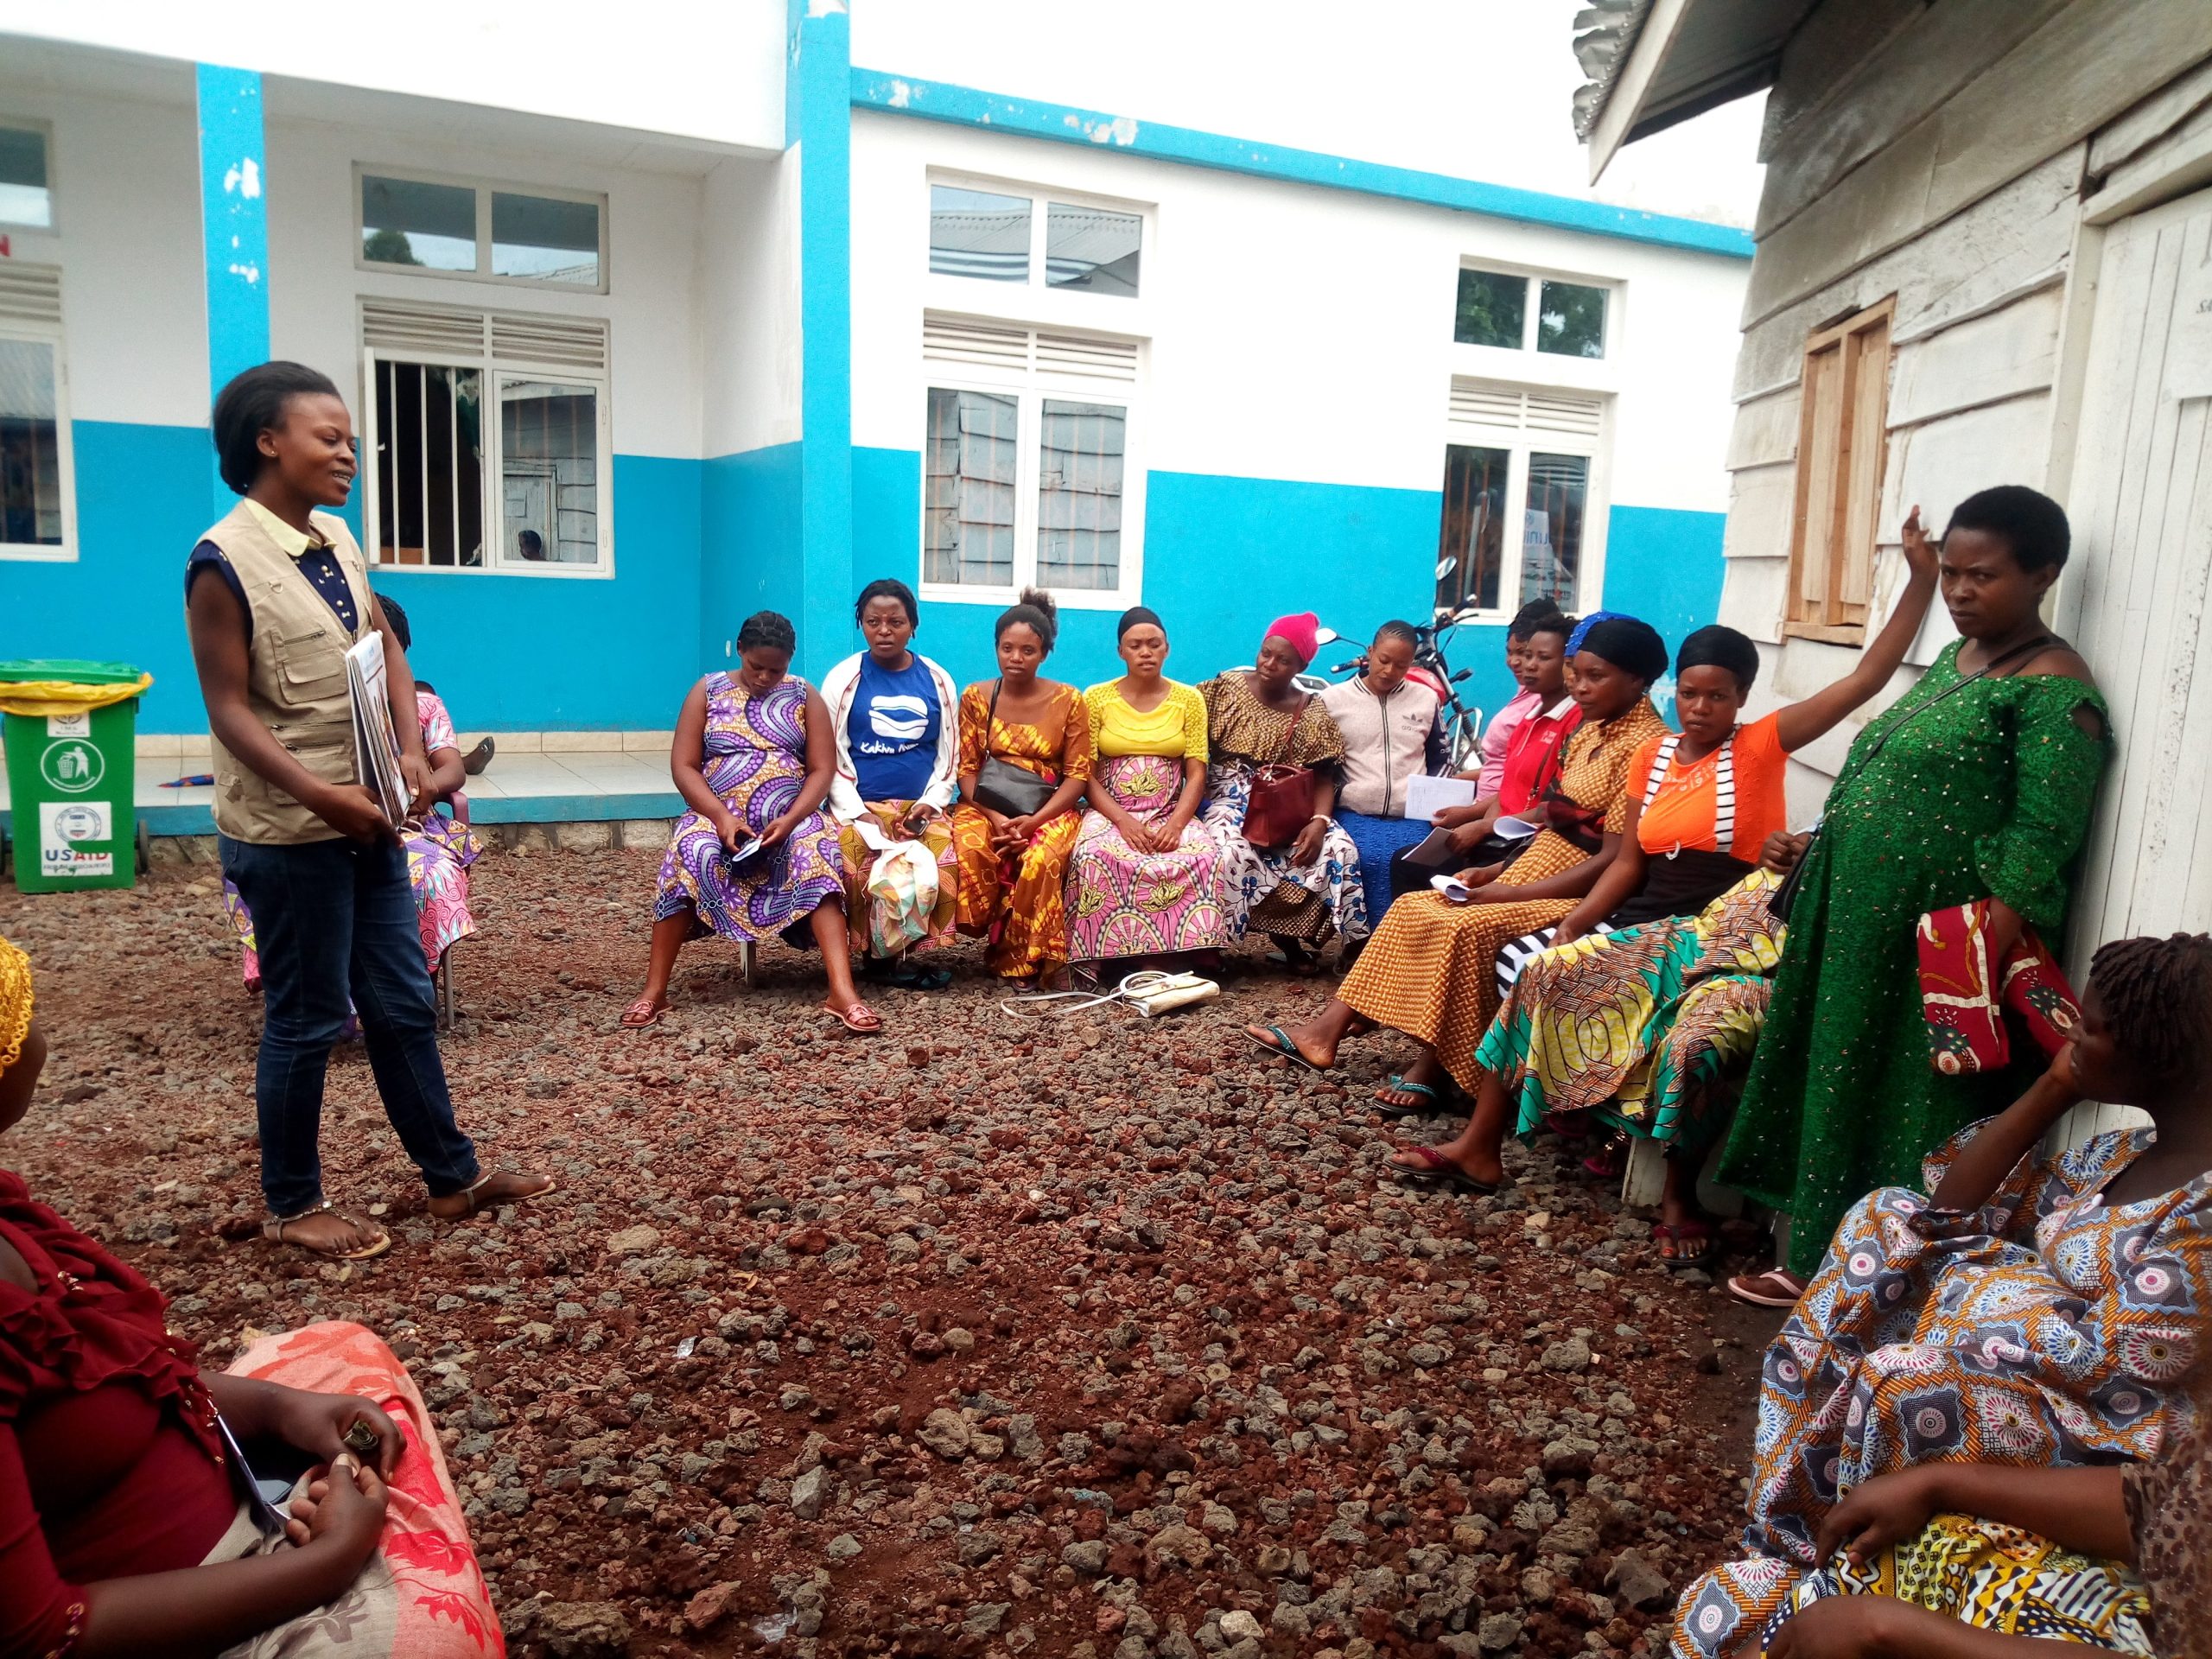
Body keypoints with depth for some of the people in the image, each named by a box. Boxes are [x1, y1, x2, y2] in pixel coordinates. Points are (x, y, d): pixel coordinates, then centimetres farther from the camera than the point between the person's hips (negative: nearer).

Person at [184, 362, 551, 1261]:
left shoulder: (337, 539, 8)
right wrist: (322, 796, -24)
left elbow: (387, 649, 10)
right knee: (305, 1021, 4)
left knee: (403, 1005, 14)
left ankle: (453, 1175, 26)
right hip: (289, 834, -7)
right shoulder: (224, 562, -13)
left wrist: (412, 752, -6)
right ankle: (292, 1205, 22)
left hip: (369, 819, 7)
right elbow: (229, 709, -15)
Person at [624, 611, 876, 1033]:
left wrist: (789, 821, -18)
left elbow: (822, 770, 0)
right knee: (689, 852, -34)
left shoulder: (805, 696, 7)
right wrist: (721, 817, -18)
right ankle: (654, 990, -29)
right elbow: (683, 766, -1)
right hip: (717, 816, 0)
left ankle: (842, 991, -44)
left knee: (819, 851, -33)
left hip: (791, 819, 0)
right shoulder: (707, 691, 7)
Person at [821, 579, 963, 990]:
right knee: (860, 869, -32)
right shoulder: (844, 679, 5)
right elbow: (831, 757, 1)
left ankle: (890, 954, -10)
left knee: (943, 866, -28)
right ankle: (877, 956, -9)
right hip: (860, 806, -2)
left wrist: (930, 804, -4)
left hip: (921, 808, 2)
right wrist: (858, 814, -12)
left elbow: (948, 755, 12)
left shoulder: (936, 680, 10)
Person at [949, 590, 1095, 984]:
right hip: (986, 805, 1)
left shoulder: (1068, 700, 0)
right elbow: (967, 770, 1)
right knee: (971, 849, -33)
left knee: (1041, 860, -33)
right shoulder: (975, 697, 4)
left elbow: (1078, 775, -3)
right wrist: (994, 816, -17)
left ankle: (1021, 960, -13)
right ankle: (994, 936, -11)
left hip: (1051, 809, -1)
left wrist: (1033, 821, -18)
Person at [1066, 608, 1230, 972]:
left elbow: (1196, 774, 2)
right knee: (1096, 857, -35)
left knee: (1204, 856, -32)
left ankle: (1177, 959, -23)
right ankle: (1111, 960, -23)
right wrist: (1123, 821, -17)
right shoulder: (1096, 698, 5)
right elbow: (1087, 775, 0)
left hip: (1170, 814, 1)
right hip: (1110, 812, -1)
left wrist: (1176, 823, -17)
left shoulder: (1189, 699, 7)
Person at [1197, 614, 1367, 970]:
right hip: (1230, 797, -2)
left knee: (1339, 848, -24)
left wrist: (1319, 821, -18)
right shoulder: (1225, 688, 1)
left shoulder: (1313, 712, 5)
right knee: (1235, 851, -37)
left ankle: (1296, 938, -3)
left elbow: (1323, 777, 2)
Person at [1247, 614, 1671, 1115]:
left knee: (1465, 928, -28)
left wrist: (1515, 892, -19)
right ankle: (1328, 1029, -4)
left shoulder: (1645, 748, -16)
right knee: (1414, 909, -3)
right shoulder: (1591, 730, 13)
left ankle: (1434, 1069, -15)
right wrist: (1499, 870, 3)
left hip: (1580, 893, -9)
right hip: (1538, 869, 9)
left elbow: (1613, 861, -20)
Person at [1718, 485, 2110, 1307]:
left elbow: (2037, 849, -20)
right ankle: (1819, 1254, 31)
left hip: (1933, 950, -9)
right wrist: (1817, 844, 17)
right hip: (1860, 924, 9)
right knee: (1838, 1086, 16)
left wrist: (1978, 975, -25)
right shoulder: (1952, 659, 12)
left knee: (1899, 1104, 4)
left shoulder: (2055, 692, -14)